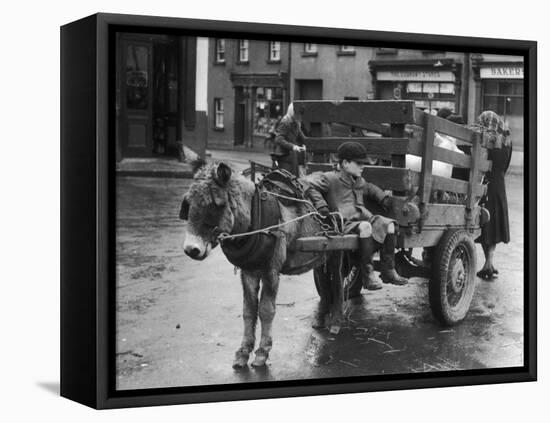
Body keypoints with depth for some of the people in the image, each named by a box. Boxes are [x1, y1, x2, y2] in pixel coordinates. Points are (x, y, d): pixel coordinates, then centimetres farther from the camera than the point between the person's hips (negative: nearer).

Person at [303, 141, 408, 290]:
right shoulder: (331, 178, 0)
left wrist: (383, 198, 32)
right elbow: (308, 183, -11)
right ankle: (368, 275, -32)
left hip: (365, 218, 8)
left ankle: (389, 271, -9)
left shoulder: (359, 182, 26)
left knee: (388, 224, -12)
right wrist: (320, 205, -19)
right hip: (345, 223, -8)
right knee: (365, 227, -36)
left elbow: (370, 188, 49)